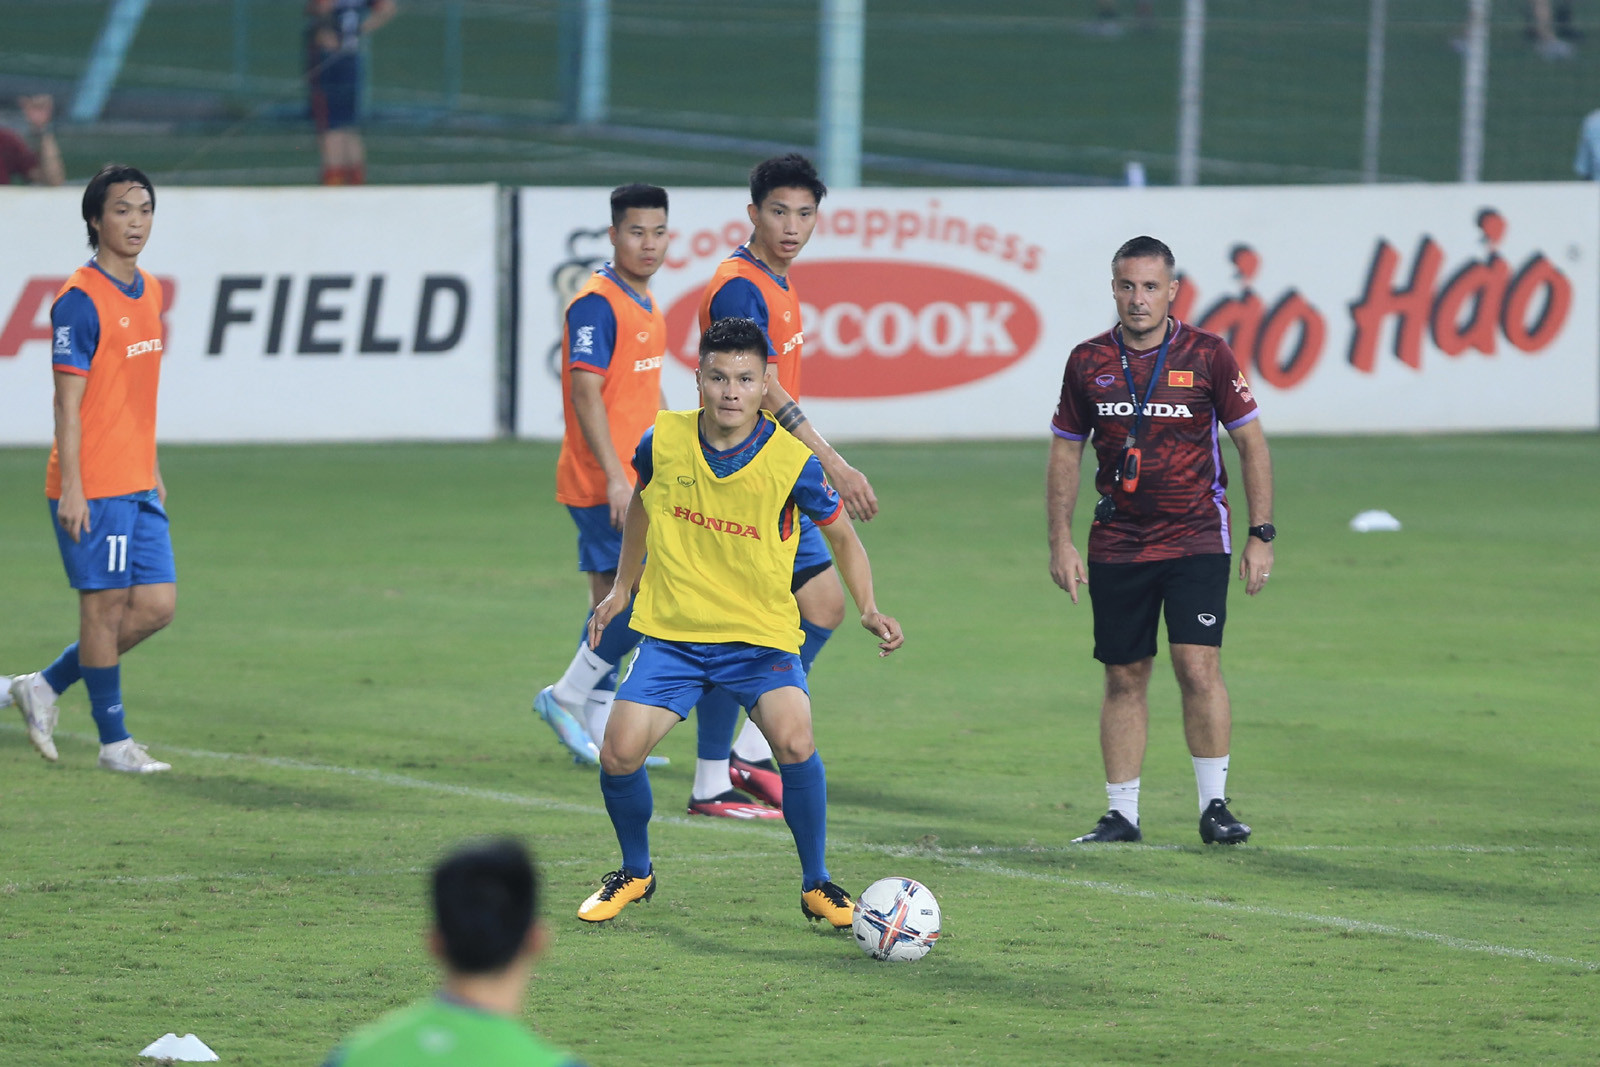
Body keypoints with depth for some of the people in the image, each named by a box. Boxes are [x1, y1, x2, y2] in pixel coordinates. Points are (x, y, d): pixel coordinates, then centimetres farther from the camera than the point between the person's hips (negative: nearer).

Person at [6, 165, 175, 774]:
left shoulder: (148, 293, 13)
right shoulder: (81, 300, -12)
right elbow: (68, 401, -14)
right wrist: (71, 489, -18)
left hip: (138, 485, 8)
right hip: (92, 488, -8)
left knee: (157, 605, 5)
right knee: (105, 605, -2)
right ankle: (113, 741, 7)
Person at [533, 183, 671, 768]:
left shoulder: (646, 303, 15)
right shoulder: (596, 304, -15)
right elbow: (586, 391, -20)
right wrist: (615, 478, -25)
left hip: (633, 484, 9)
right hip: (603, 483, -9)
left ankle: (599, 732, 13)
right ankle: (567, 698, -1)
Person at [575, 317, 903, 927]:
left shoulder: (792, 463, -14)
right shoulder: (663, 441, -7)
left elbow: (841, 534, 2)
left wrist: (869, 611, -11)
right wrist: (623, 587, 21)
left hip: (760, 633, -2)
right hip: (671, 630, 2)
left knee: (793, 741, -26)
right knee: (619, 754, -12)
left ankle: (815, 884, -4)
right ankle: (635, 872, 18)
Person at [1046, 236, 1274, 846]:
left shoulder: (1207, 356, -4)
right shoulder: (1089, 362, 2)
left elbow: (1251, 443, 2)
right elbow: (1066, 452, 10)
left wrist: (1261, 536, -3)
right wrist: (1060, 541, 5)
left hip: (1196, 538, -2)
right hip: (1117, 544, 2)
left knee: (1198, 666, -12)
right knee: (1124, 678, 4)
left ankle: (1214, 805, -3)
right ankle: (1122, 813, 10)